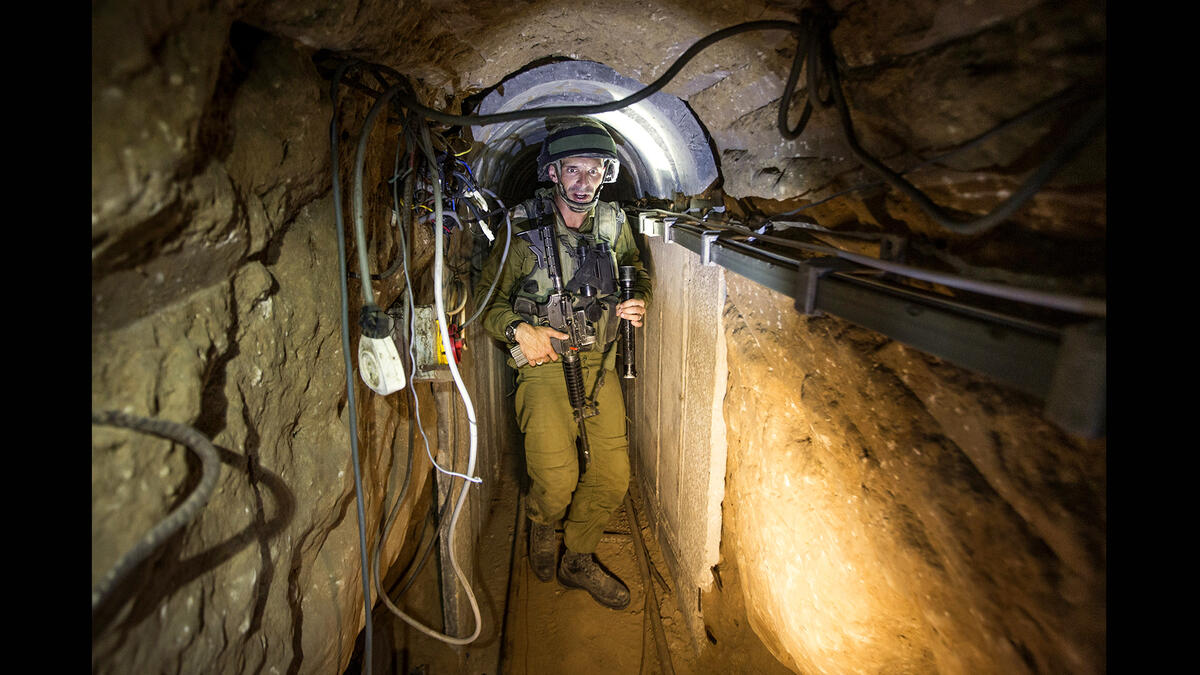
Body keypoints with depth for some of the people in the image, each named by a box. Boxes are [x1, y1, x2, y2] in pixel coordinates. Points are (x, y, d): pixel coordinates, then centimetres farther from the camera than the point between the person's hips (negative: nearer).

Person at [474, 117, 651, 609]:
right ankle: (541, 524, 26)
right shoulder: (524, 229, -7)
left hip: (600, 363, 4)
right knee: (557, 484, -13)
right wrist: (519, 329, -18)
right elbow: (490, 296, 0)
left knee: (613, 476, 0)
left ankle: (578, 559, 28)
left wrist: (639, 301, -1)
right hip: (545, 362, -4)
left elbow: (637, 271, 21)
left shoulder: (613, 224, 4)